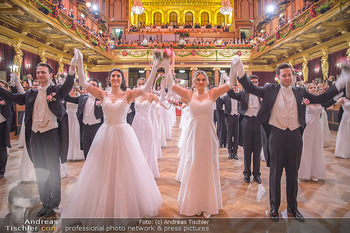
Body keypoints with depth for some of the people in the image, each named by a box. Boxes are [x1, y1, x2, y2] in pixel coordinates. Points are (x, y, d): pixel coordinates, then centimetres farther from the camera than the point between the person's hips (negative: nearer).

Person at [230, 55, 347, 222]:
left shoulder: (300, 92, 8)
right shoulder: (271, 90, 0)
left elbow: (321, 99, 13)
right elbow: (250, 88, -6)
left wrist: (340, 83, 7)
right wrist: (240, 71, -17)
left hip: (295, 136, 3)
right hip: (276, 135, -3)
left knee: (293, 174, 14)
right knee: (275, 174, 8)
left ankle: (292, 208, 32)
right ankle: (274, 207, 25)